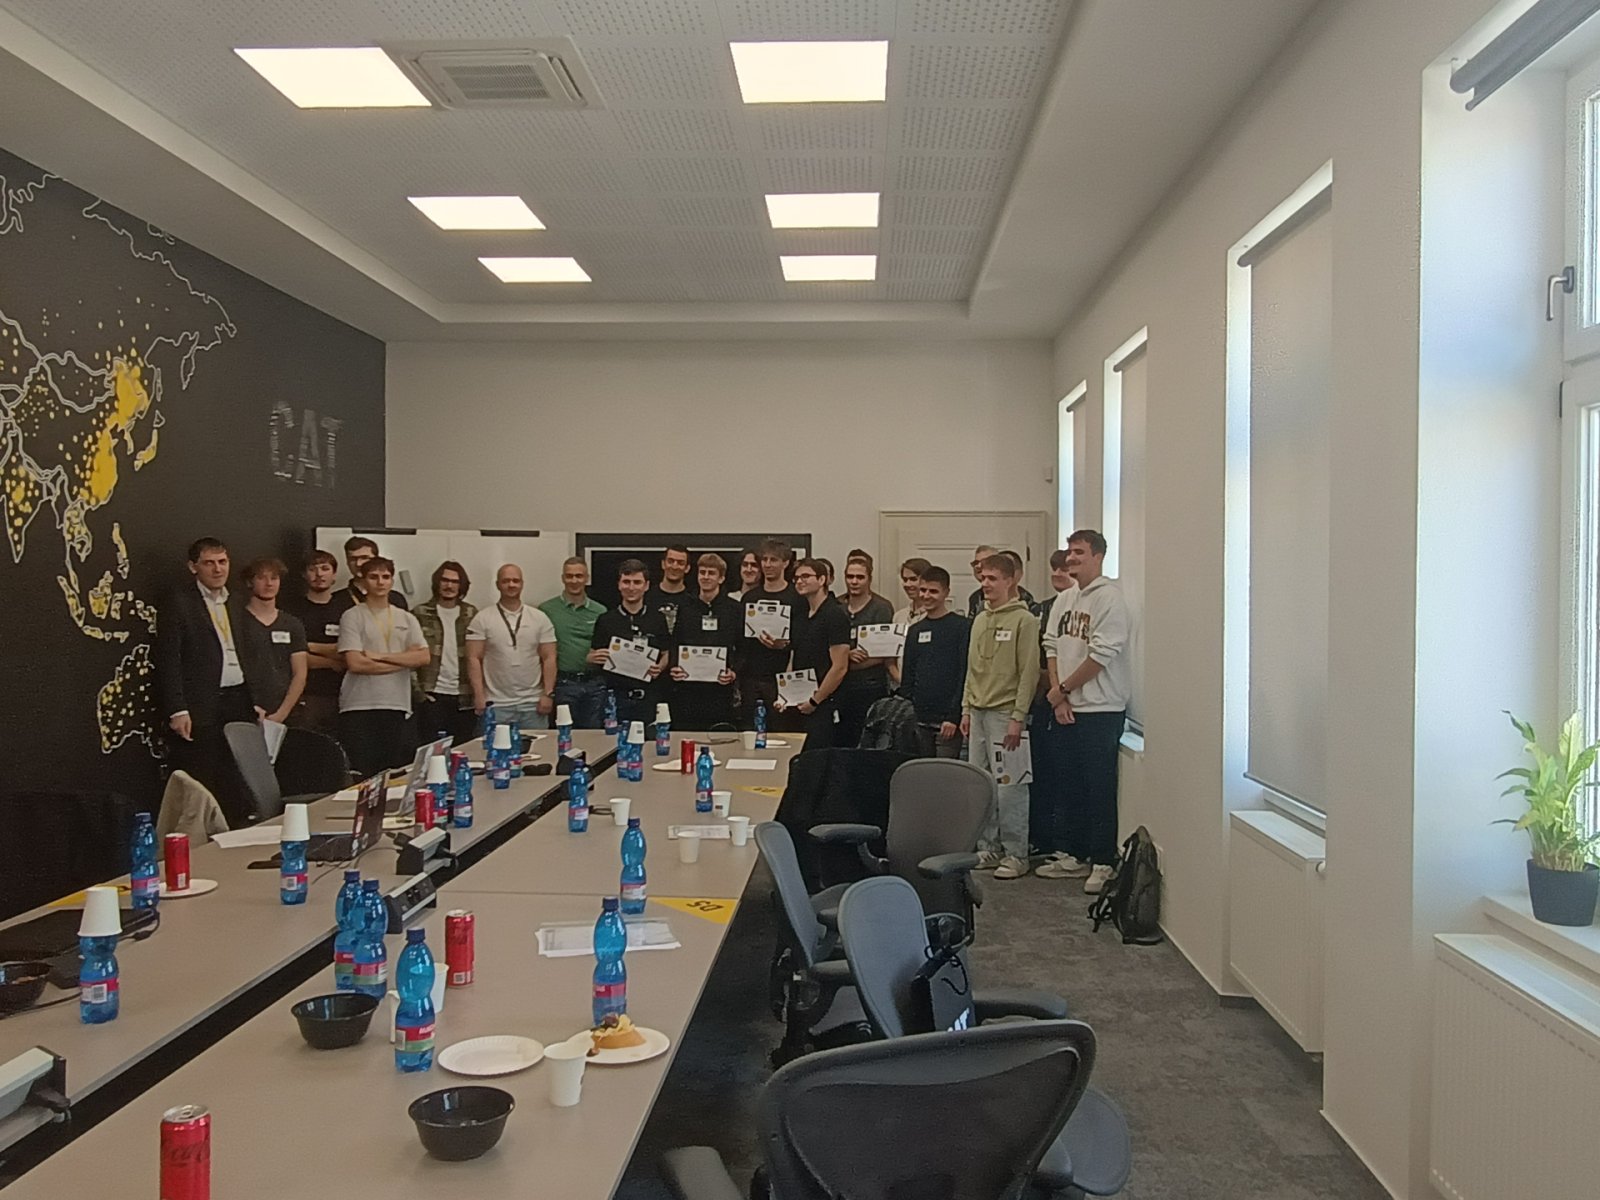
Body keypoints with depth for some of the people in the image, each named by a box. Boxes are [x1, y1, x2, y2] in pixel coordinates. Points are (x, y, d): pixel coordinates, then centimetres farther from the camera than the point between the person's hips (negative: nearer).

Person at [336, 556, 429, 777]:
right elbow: (355, 663, -10)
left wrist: (381, 656, -8)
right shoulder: (352, 616, 1)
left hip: (398, 708, 4)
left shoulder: (406, 619, 14)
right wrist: (404, 661, -3)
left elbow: (424, 657, 1)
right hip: (359, 709, -4)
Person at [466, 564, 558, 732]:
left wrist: (548, 694, -3)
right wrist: (479, 696, -9)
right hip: (496, 705, -2)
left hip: (533, 704, 2)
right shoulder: (482, 620, 2)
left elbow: (549, 658, 6)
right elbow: (474, 659, -2)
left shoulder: (540, 618, 7)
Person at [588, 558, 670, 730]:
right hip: (616, 695, -1)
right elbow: (591, 656, 9)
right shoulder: (606, 620, 5)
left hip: (648, 697, 1)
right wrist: (594, 658, -13)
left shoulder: (658, 620, 7)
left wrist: (660, 667, -9)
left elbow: (666, 655, 12)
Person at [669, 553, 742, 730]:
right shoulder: (684, 607, 11)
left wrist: (734, 672, -10)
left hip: (721, 687, -1)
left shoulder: (735, 608, 7)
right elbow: (673, 645, 11)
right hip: (687, 688, 1)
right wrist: (673, 668, -7)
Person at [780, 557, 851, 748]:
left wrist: (815, 701, -11)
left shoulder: (835, 615, -9)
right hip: (798, 705, 7)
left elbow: (840, 668, -14)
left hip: (823, 706, -7)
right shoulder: (800, 615, 15)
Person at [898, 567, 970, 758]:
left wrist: (953, 717, -15)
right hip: (919, 721, 5)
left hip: (947, 722, -5)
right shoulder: (915, 631, 14)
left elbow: (965, 675, -10)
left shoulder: (963, 627, -5)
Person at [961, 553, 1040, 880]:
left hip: (1004, 714, -7)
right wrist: (966, 709, 15)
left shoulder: (1024, 620, -6)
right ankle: (988, 848, 17)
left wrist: (1017, 718, -14)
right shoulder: (980, 620, 16)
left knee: (1008, 786, -6)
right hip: (978, 714, 7)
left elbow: (1029, 672, -10)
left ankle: (1015, 854, 2)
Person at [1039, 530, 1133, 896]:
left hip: (1101, 710, -8)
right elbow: (1053, 646, 11)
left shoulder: (1109, 598, -12)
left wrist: (1062, 689, -10)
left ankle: (1103, 862, 7)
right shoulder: (1066, 600, 13)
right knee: (1070, 785, 14)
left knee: (1100, 788, -2)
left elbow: (1101, 655, -18)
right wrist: (1057, 694, -2)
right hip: (1068, 709, 8)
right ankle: (1075, 855, 25)